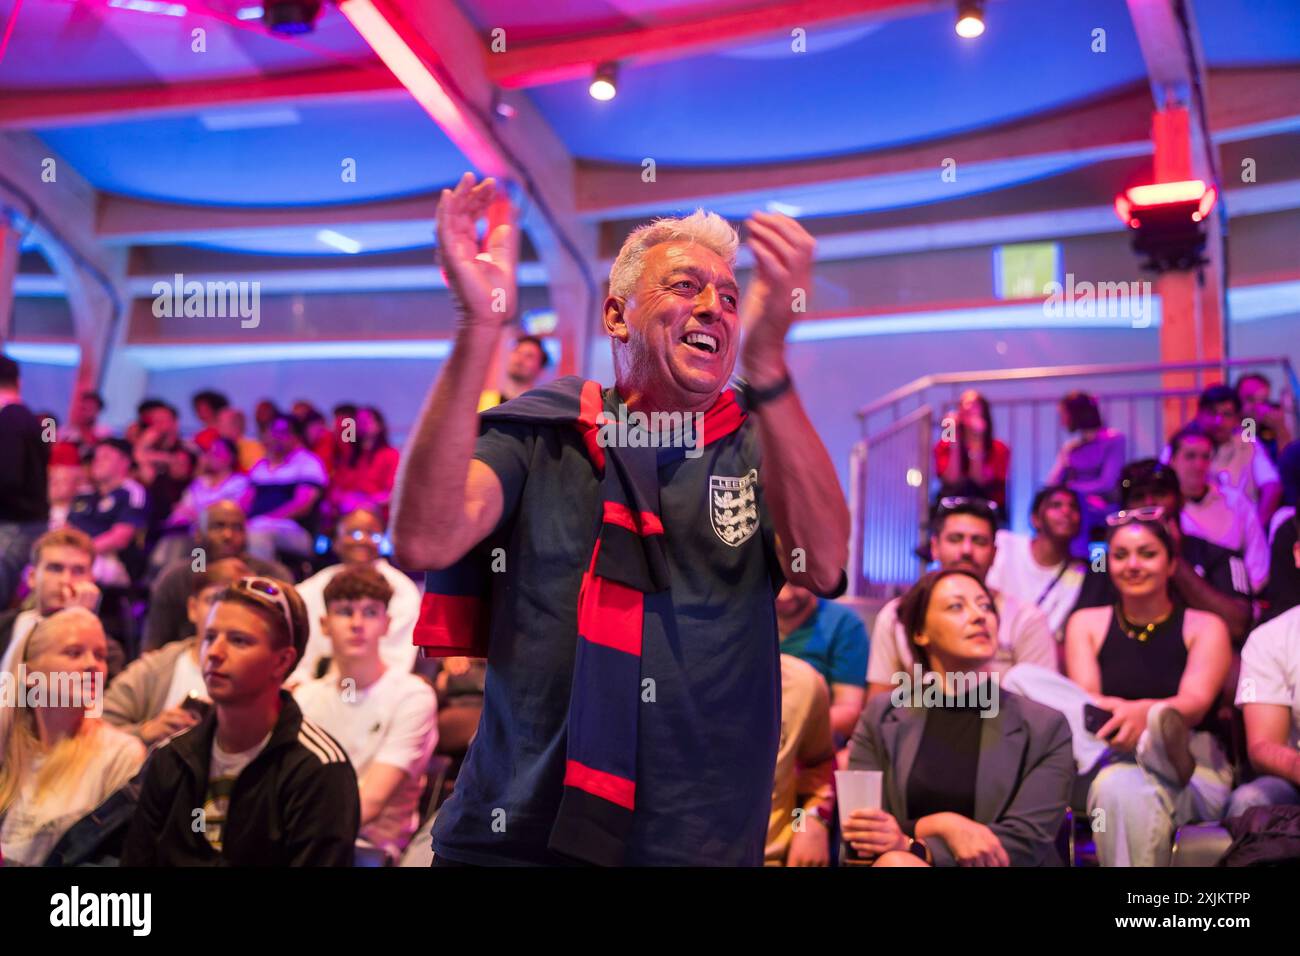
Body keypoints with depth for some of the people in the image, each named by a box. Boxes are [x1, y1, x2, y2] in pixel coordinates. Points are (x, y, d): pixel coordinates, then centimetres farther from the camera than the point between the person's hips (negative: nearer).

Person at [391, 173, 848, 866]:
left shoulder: (761, 449, 4)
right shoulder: (540, 432, 1)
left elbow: (822, 568, -17)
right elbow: (424, 542, -16)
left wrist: (766, 361, -29)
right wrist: (480, 328, -24)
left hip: (698, 842, 1)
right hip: (511, 838, 0)